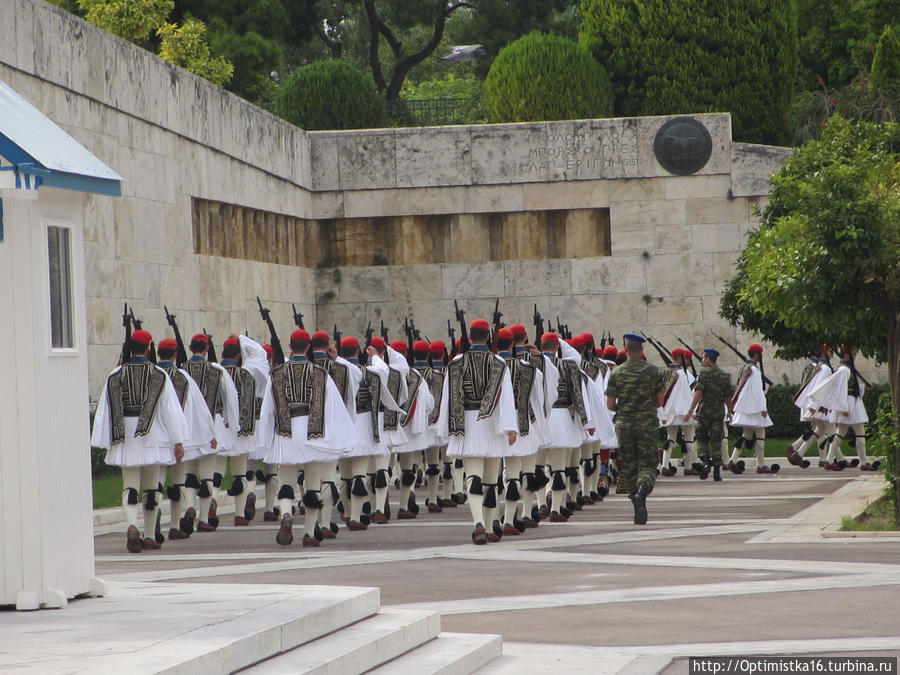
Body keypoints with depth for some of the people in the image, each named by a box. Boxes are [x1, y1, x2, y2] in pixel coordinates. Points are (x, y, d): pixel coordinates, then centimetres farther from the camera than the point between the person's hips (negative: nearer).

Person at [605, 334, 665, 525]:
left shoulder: (617, 372, -2)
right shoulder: (653, 371, 0)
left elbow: (610, 405, -2)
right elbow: (660, 402, 4)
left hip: (624, 424, 0)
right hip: (647, 424, 0)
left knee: (629, 466, 11)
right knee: (648, 465, 2)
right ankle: (642, 491, -29)